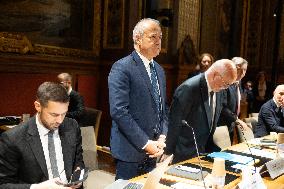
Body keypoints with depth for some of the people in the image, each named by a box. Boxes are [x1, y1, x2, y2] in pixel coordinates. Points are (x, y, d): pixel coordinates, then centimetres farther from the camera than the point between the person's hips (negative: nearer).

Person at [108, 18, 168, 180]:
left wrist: (162, 138, -2)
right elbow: (119, 111, -20)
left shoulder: (159, 70, 12)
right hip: (131, 151, -7)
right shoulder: (122, 68, -13)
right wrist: (145, 143, -17)